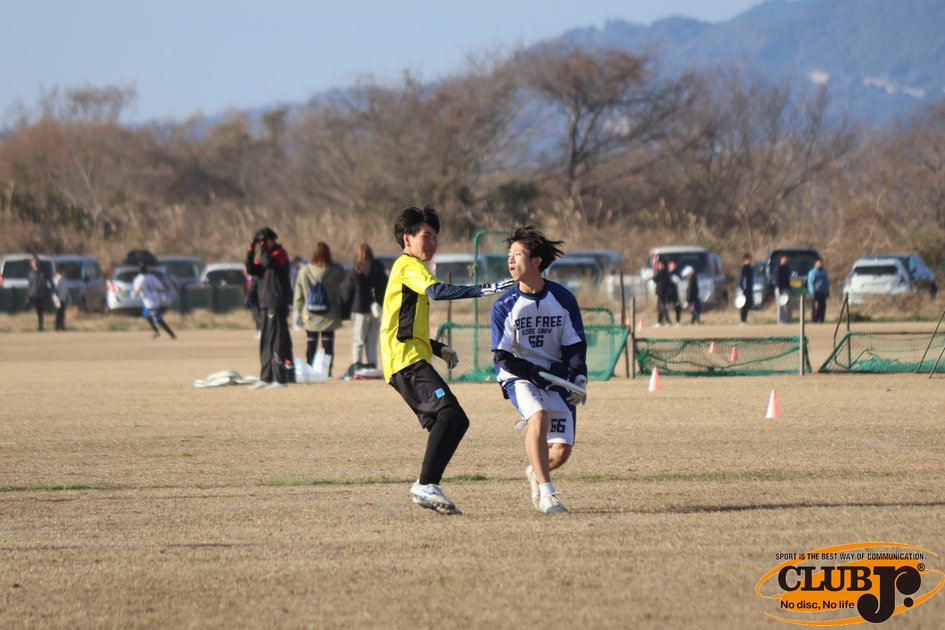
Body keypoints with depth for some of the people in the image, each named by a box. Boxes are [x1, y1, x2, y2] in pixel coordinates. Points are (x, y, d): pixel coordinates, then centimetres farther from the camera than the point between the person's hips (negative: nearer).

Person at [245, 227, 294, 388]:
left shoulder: (280, 253, -5)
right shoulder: (265, 255, 20)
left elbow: (268, 262, -24)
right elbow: (251, 270, 10)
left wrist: (263, 247, -15)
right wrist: (251, 250, 1)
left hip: (278, 304, -9)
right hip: (266, 304, 9)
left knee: (278, 340, -11)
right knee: (266, 341, 10)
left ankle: (281, 378, -13)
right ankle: (266, 377, 14)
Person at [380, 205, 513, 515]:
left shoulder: (406, 269, 29)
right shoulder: (409, 266, -3)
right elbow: (436, 291, -25)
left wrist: (439, 349, 22)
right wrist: (483, 290, -31)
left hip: (410, 361, 10)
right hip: (407, 361, -10)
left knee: (454, 422, 4)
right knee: (448, 412, -25)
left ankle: (426, 489, 2)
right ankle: (425, 485, -29)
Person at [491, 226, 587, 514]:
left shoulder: (563, 299, -4)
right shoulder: (504, 306, -9)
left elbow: (575, 346, 3)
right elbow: (504, 358, -10)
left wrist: (579, 377, -15)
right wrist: (538, 373, -24)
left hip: (556, 379, 3)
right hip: (519, 376, -3)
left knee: (562, 451, -5)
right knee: (539, 416, -33)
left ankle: (535, 472, 32)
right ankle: (546, 492, -24)